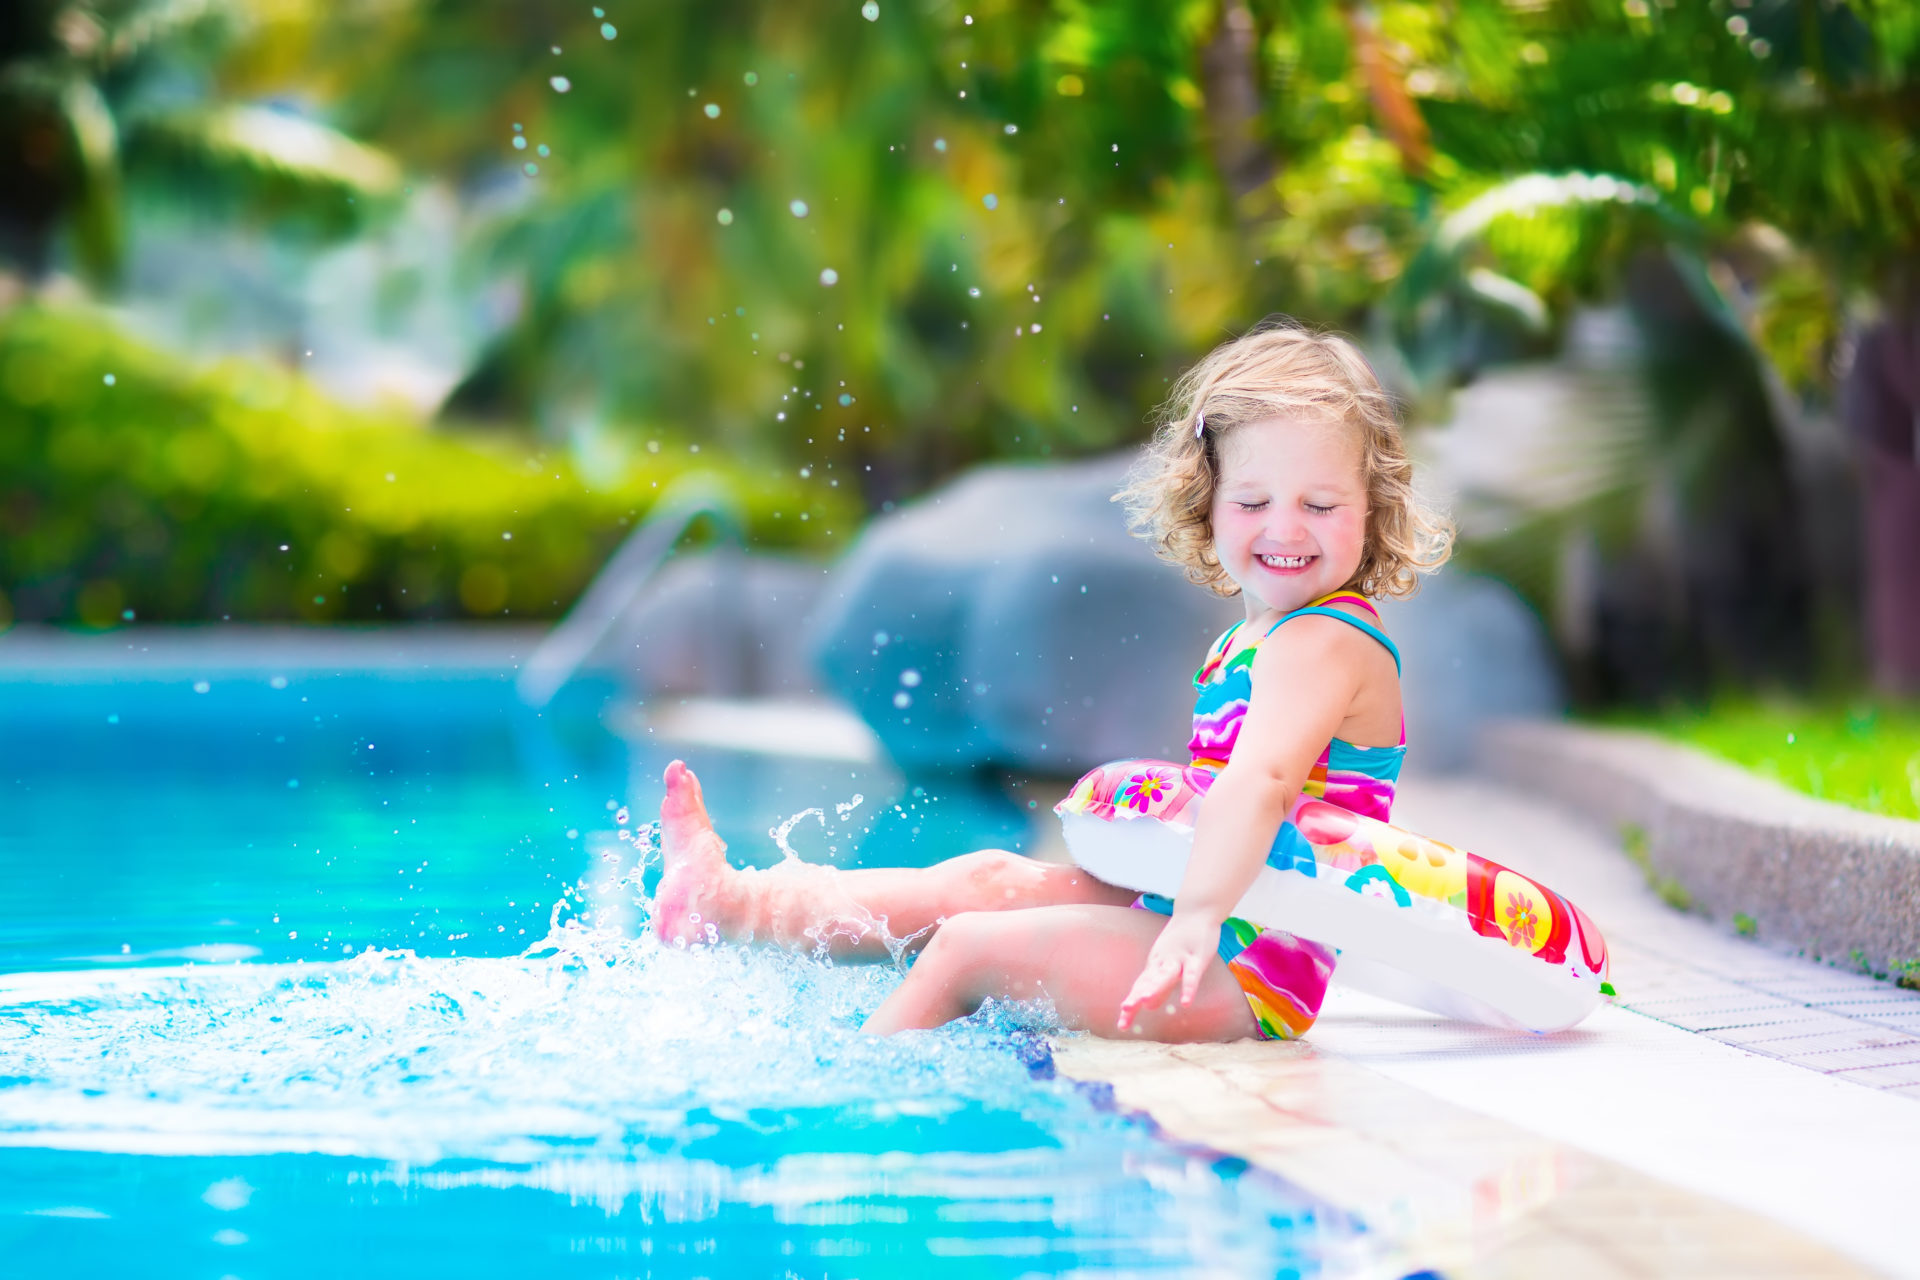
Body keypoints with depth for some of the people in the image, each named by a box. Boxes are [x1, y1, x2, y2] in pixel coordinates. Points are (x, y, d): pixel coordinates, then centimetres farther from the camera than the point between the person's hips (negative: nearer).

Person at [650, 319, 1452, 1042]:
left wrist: (1196, 920, -45)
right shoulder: (1250, 641, 13)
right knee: (995, 878, 13)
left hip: (1258, 975, -10)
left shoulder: (1322, 645, -20)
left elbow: (1260, 781, -36)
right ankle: (732, 902, 18)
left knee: (972, 946, -9)